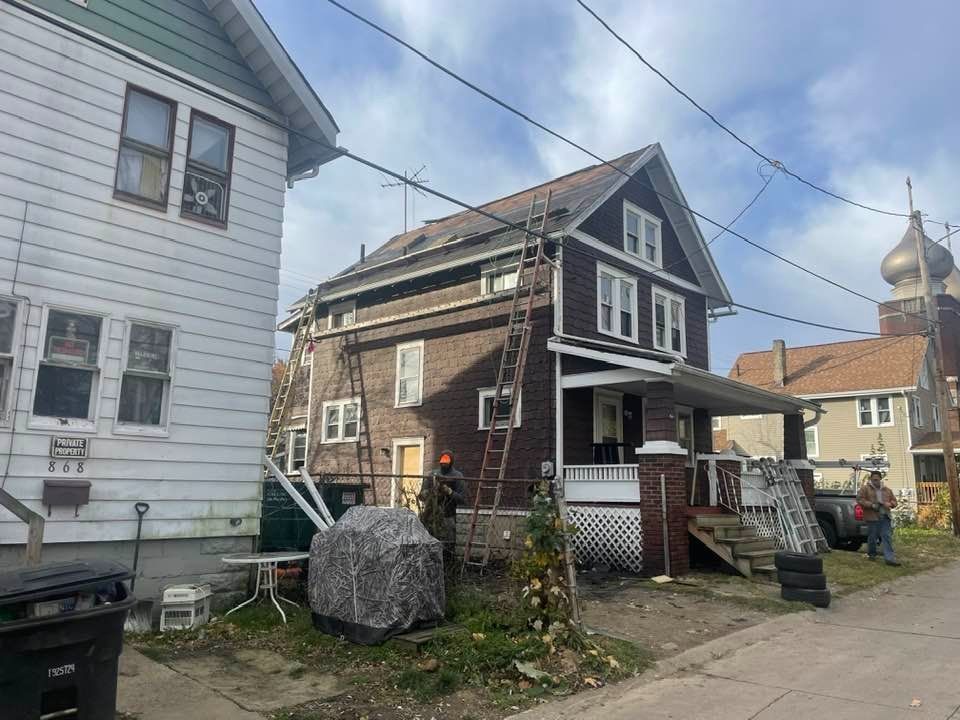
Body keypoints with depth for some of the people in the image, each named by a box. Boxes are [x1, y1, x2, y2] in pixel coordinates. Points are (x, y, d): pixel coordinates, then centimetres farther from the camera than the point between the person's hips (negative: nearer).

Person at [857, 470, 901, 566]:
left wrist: (890, 504, -4)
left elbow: (894, 501, 19)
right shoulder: (865, 488, -1)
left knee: (887, 537, -2)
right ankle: (871, 554, 26)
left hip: (885, 517, 4)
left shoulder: (887, 490, 14)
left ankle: (890, 558, -3)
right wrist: (871, 505, -18)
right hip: (872, 517, -4)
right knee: (873, 537, 5)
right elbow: (859, 499, -8)